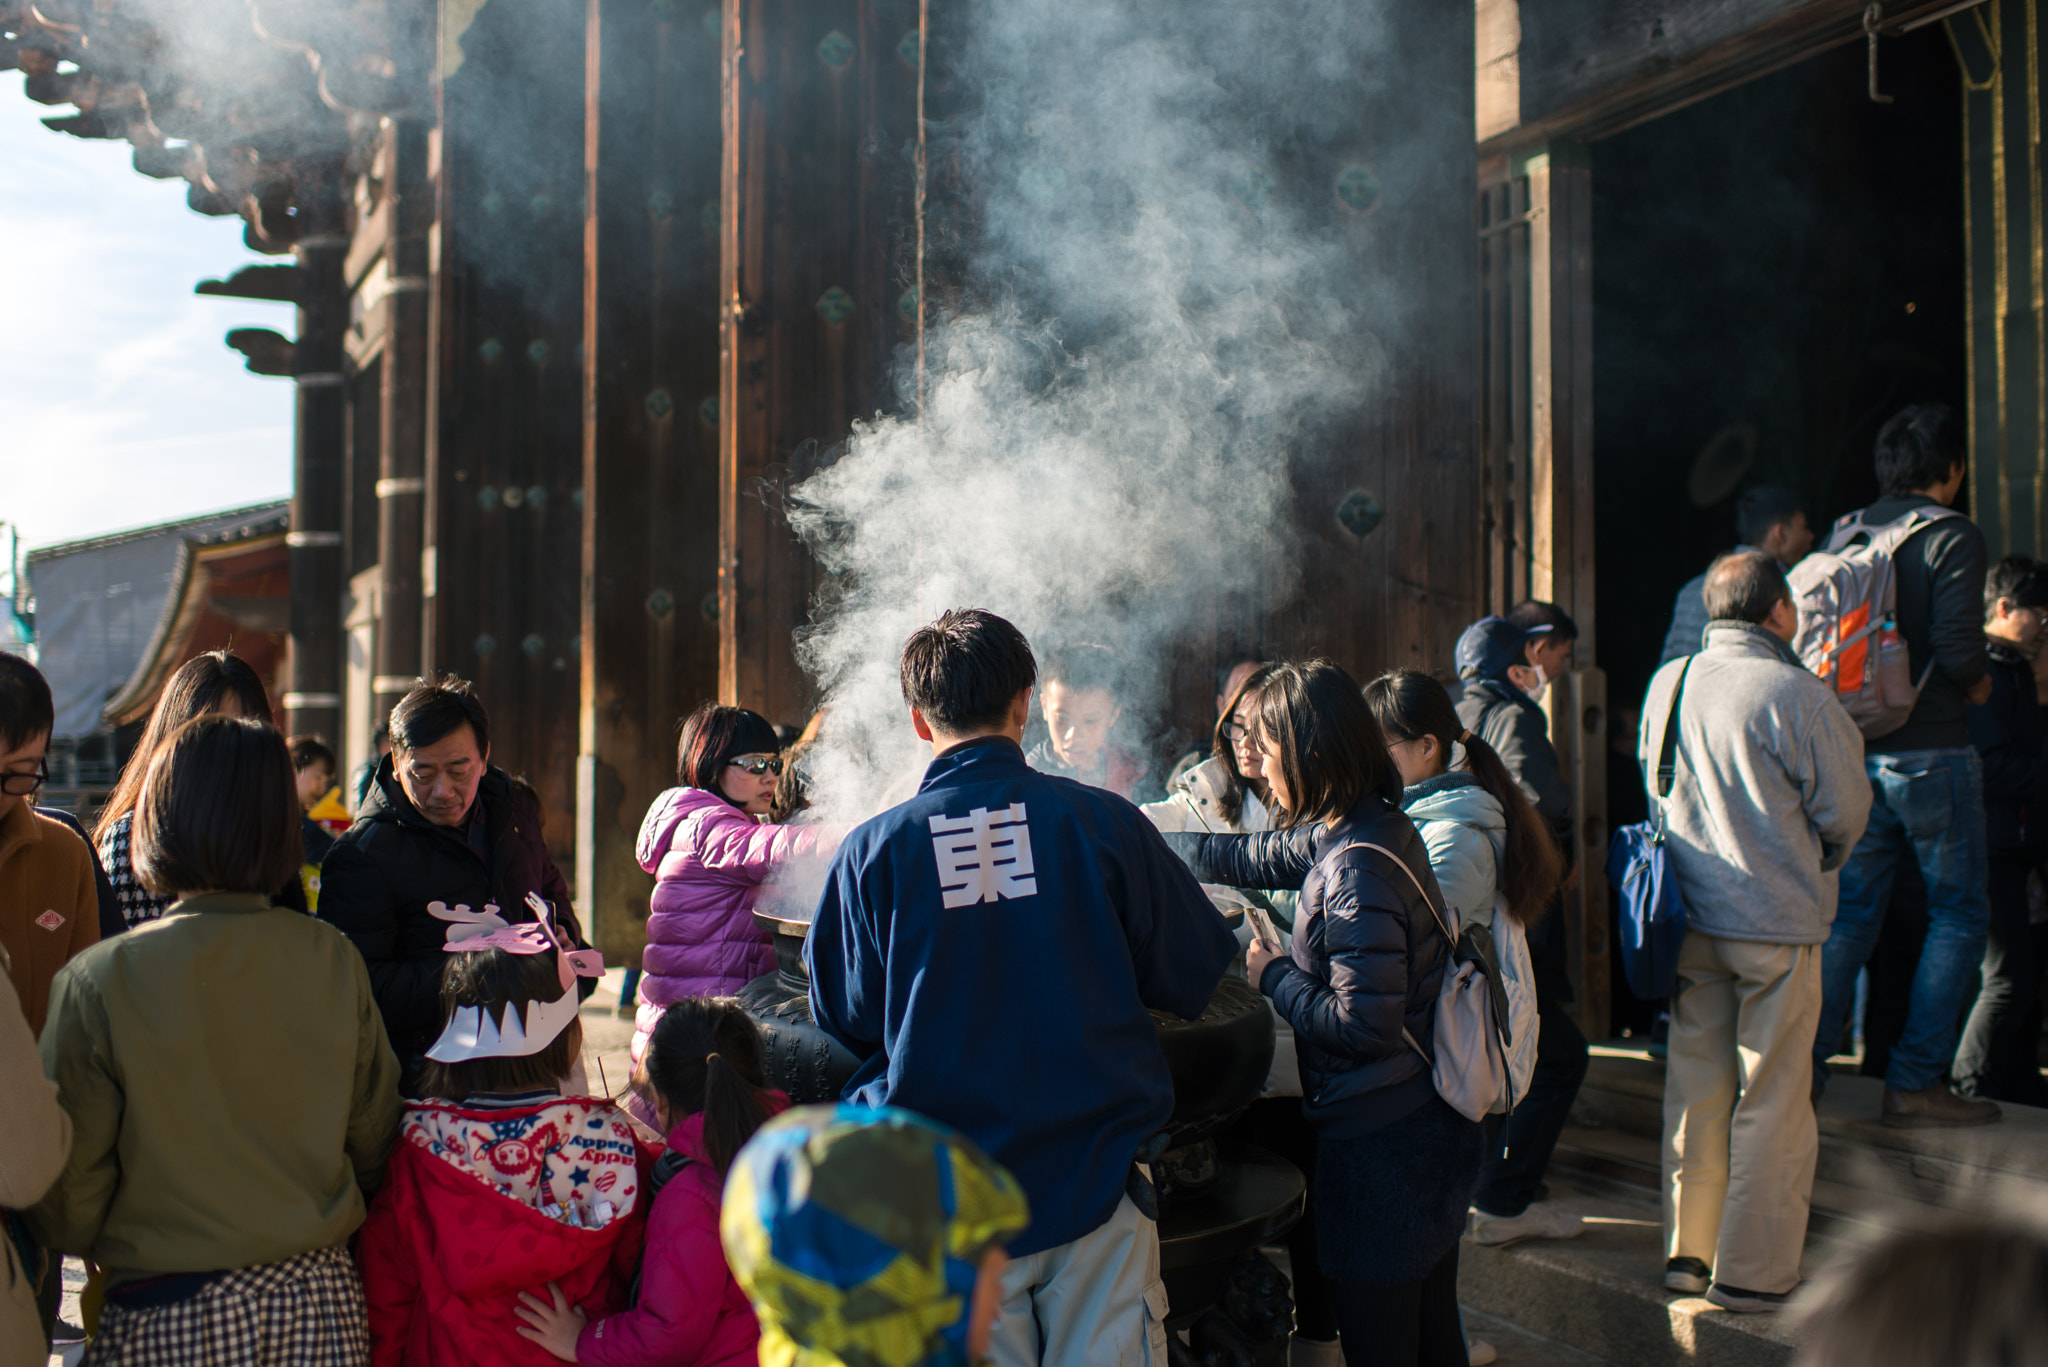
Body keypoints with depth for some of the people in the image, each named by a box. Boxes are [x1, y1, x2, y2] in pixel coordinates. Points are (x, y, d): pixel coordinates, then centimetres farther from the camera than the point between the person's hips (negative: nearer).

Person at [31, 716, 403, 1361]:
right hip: (322, 1301, 3)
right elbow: (374, 1144, 4)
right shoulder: (335, 962, -6)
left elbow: (67, 1204, -8)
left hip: (166, 1315, -3)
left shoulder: (97, 981, -14)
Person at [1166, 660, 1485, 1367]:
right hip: (1433, 1125, 10)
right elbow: (1249, 859, 19)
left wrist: (1274, 975, -10)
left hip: (1382, 1149, -9)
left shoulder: (1356, 870, -25)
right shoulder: (1367, 827, 4)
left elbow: (1363, 1025, -25)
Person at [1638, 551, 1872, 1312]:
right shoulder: (1797, 694, -15)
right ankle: (1752, 1271, 11)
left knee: (1695, 1085, 13)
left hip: (1688, 917, 6)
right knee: (1771, 1097, 4)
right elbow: (1845, 808, -6)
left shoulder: (1666, 684, 2)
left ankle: (1687, 1251, 22)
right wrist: (1818, 869, 14)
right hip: (1777, 920, -5)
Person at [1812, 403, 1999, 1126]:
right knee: (1959, 913, 5)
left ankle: (1802, 1063, 9)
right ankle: (1916, 1081, 3)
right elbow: (1958, 651, -18)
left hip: (1853, 753, 6)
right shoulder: (1953, 536, -9)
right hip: (1930, 752, -6)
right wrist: (1978, 685, 3)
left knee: (1850, 911, 13)